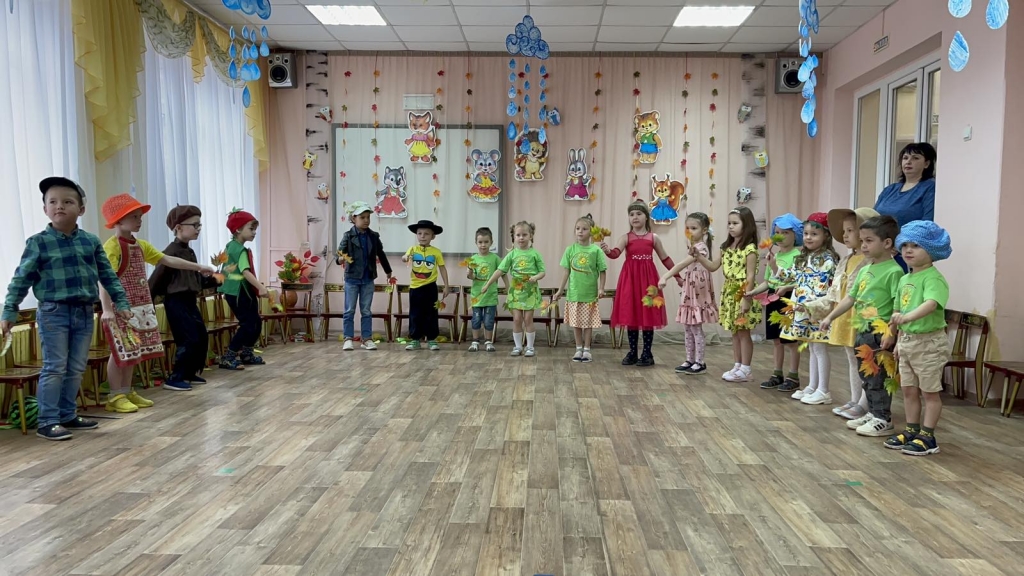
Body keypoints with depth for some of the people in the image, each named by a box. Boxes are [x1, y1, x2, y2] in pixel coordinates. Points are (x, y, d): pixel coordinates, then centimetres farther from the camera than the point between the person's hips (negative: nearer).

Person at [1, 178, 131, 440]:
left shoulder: (91, 241, 6)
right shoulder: (38, 242, -5)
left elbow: (107, 275, 12)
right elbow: (21, 279, -3)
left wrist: (121, 302, 8)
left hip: (84, 312, 4)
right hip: (53, 312, -4)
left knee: (76, 369, 11)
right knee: (54, 368, -3)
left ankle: (68, 415, 23)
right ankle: (48, 421, 6)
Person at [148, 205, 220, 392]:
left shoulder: (190, 252, 14)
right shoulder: (172, 251, -15)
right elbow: (157, 277, -16)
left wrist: (214, 280, 10)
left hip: (190, 301, 10)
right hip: (176, 302, -9)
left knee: (202, 338, 13)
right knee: (189, 340, -9)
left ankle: (190, 373, 25)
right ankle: (175, 378, 2)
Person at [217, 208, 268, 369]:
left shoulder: (230, 246, 12)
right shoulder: (241, 250, -18)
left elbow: (226, 268, 21)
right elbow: (246, 272, -30)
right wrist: (261, 287, -39)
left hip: (234, 291, 10)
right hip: (239, 292, -10)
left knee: (256, 322, 15)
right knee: (248, 324, -6)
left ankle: (246, 354, 27)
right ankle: (228, 357, 0)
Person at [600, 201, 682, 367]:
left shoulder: (653, 238, 6)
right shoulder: (626, 237, 2)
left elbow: (665, 259, 13)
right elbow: (616, 253, -16)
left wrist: (678, 276, 14)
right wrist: (607, 251, -39)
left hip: (648, 278, 0)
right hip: (630, 278, 0)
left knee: (648, 316, 0)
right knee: (630, 316, 3)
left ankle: (647, 354, 9)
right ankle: (632, 352, 13)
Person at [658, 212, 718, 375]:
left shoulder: (700, 247, -18)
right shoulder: (694, 247, 13)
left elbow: (682, 264, -31)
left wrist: (665, 277, -39)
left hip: (697, 293, -9)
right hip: (689, 292, 9)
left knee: (696, 329, -2)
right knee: (688, 329, 12)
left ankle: (700, 363, 7)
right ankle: (690, 361, 20)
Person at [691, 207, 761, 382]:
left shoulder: (749, 248, -13)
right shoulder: (727, 247, 10)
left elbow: (751, 275, -16)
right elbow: (713, 266, 15)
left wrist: (746, 298, -20)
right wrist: (698, 256, 1)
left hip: (742, 294, -8)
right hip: (729, 293, 8)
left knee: (743, 332, 0)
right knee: (735, 332, 13)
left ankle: (745, 370, 7)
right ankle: (737, 366, 21)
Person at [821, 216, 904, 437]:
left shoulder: (893, 271, -14)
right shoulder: (864, 270, 12)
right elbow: (851, 297, 17)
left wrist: (891, 333, -25)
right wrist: (830, 317, 14)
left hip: (880, 334, -9)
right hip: (862, 332, 9)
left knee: (878, 377, 0)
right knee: (866, 376, 17)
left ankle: (883, 419, 12)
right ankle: (872, 413, 29)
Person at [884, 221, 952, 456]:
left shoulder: (933, 278, -17)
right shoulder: (905, 279, 10)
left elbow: (931, 303, -36)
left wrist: (906, 317, -50)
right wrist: (899, 340, 16)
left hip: (929, 341, -8)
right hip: (907, 341, 8)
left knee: (929, 391, 4)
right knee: (908, 390, 14)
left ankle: (927, 437, 12)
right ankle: (911, 431, 26)